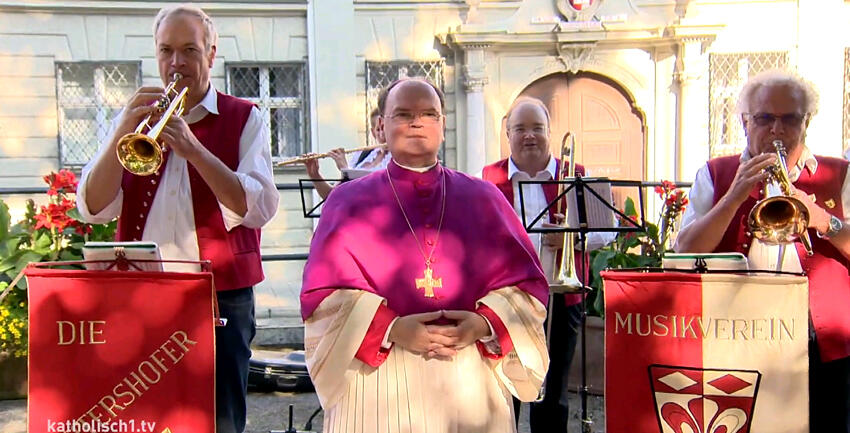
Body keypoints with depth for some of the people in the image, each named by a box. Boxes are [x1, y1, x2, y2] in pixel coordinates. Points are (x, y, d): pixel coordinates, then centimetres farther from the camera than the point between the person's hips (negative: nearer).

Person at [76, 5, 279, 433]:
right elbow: (94, 208, 0)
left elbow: (258, 208, -13)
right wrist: (123, 133, -13)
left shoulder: (243, 119, 2)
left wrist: (193, 150, -22)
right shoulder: (134, 117, 11)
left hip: (222, 297, -2)